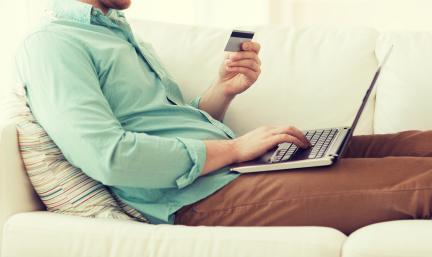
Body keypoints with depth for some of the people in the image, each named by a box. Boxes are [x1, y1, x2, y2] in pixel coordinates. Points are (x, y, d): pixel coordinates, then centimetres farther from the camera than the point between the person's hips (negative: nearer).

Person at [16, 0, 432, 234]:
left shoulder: (121, 35, 23)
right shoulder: (51, 45, -7)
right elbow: (107, 157, -21)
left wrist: (223, 91, 4)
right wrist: (233, 148, -14)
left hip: (228, 165, 10)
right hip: (202, 197, -10)